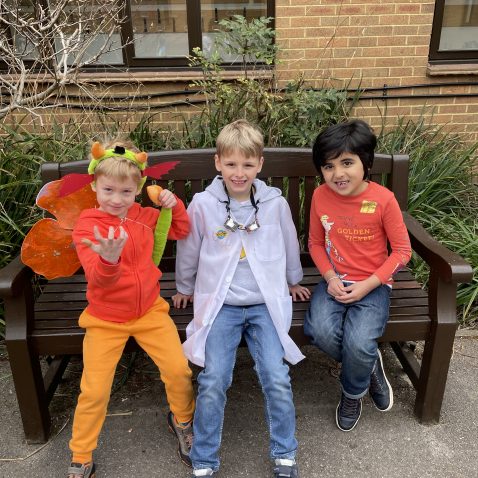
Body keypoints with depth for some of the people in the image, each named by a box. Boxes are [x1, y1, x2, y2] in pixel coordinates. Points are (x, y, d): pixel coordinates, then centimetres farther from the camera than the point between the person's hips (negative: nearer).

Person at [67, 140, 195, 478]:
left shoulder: (144, 216, 0)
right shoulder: (86, 226, -12)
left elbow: (181, 231, 14)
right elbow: (98, 279, -23)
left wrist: (173, 204, -5)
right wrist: (108, 259, -47)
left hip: (149, 310, 3)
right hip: (105, 319, -2)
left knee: (179, 370, -10)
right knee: (94, 390, -5)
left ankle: (182, 420, 23)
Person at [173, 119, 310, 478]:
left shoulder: (275, 203, -2)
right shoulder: (202, 204, -5)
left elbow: (290, 244, 16)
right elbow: (188, 251, 10)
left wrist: (293, 281, 27)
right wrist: (185, 289, 21)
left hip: (266, 303, 1)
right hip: (220, 304, 0)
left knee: (277, 379, -8)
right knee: (213, 382, -10)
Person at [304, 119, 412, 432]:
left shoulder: (383, 199, -15)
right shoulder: (320, 196, -5)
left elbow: (401, 250, -6)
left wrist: (367, 285, -15)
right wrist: (330, 278, -8)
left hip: (372, 285, -3)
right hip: (335, 281, 3)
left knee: (358, 342, -25)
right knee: (321, 331, -25)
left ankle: (353, 394, 12)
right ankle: (369, 365, 9)